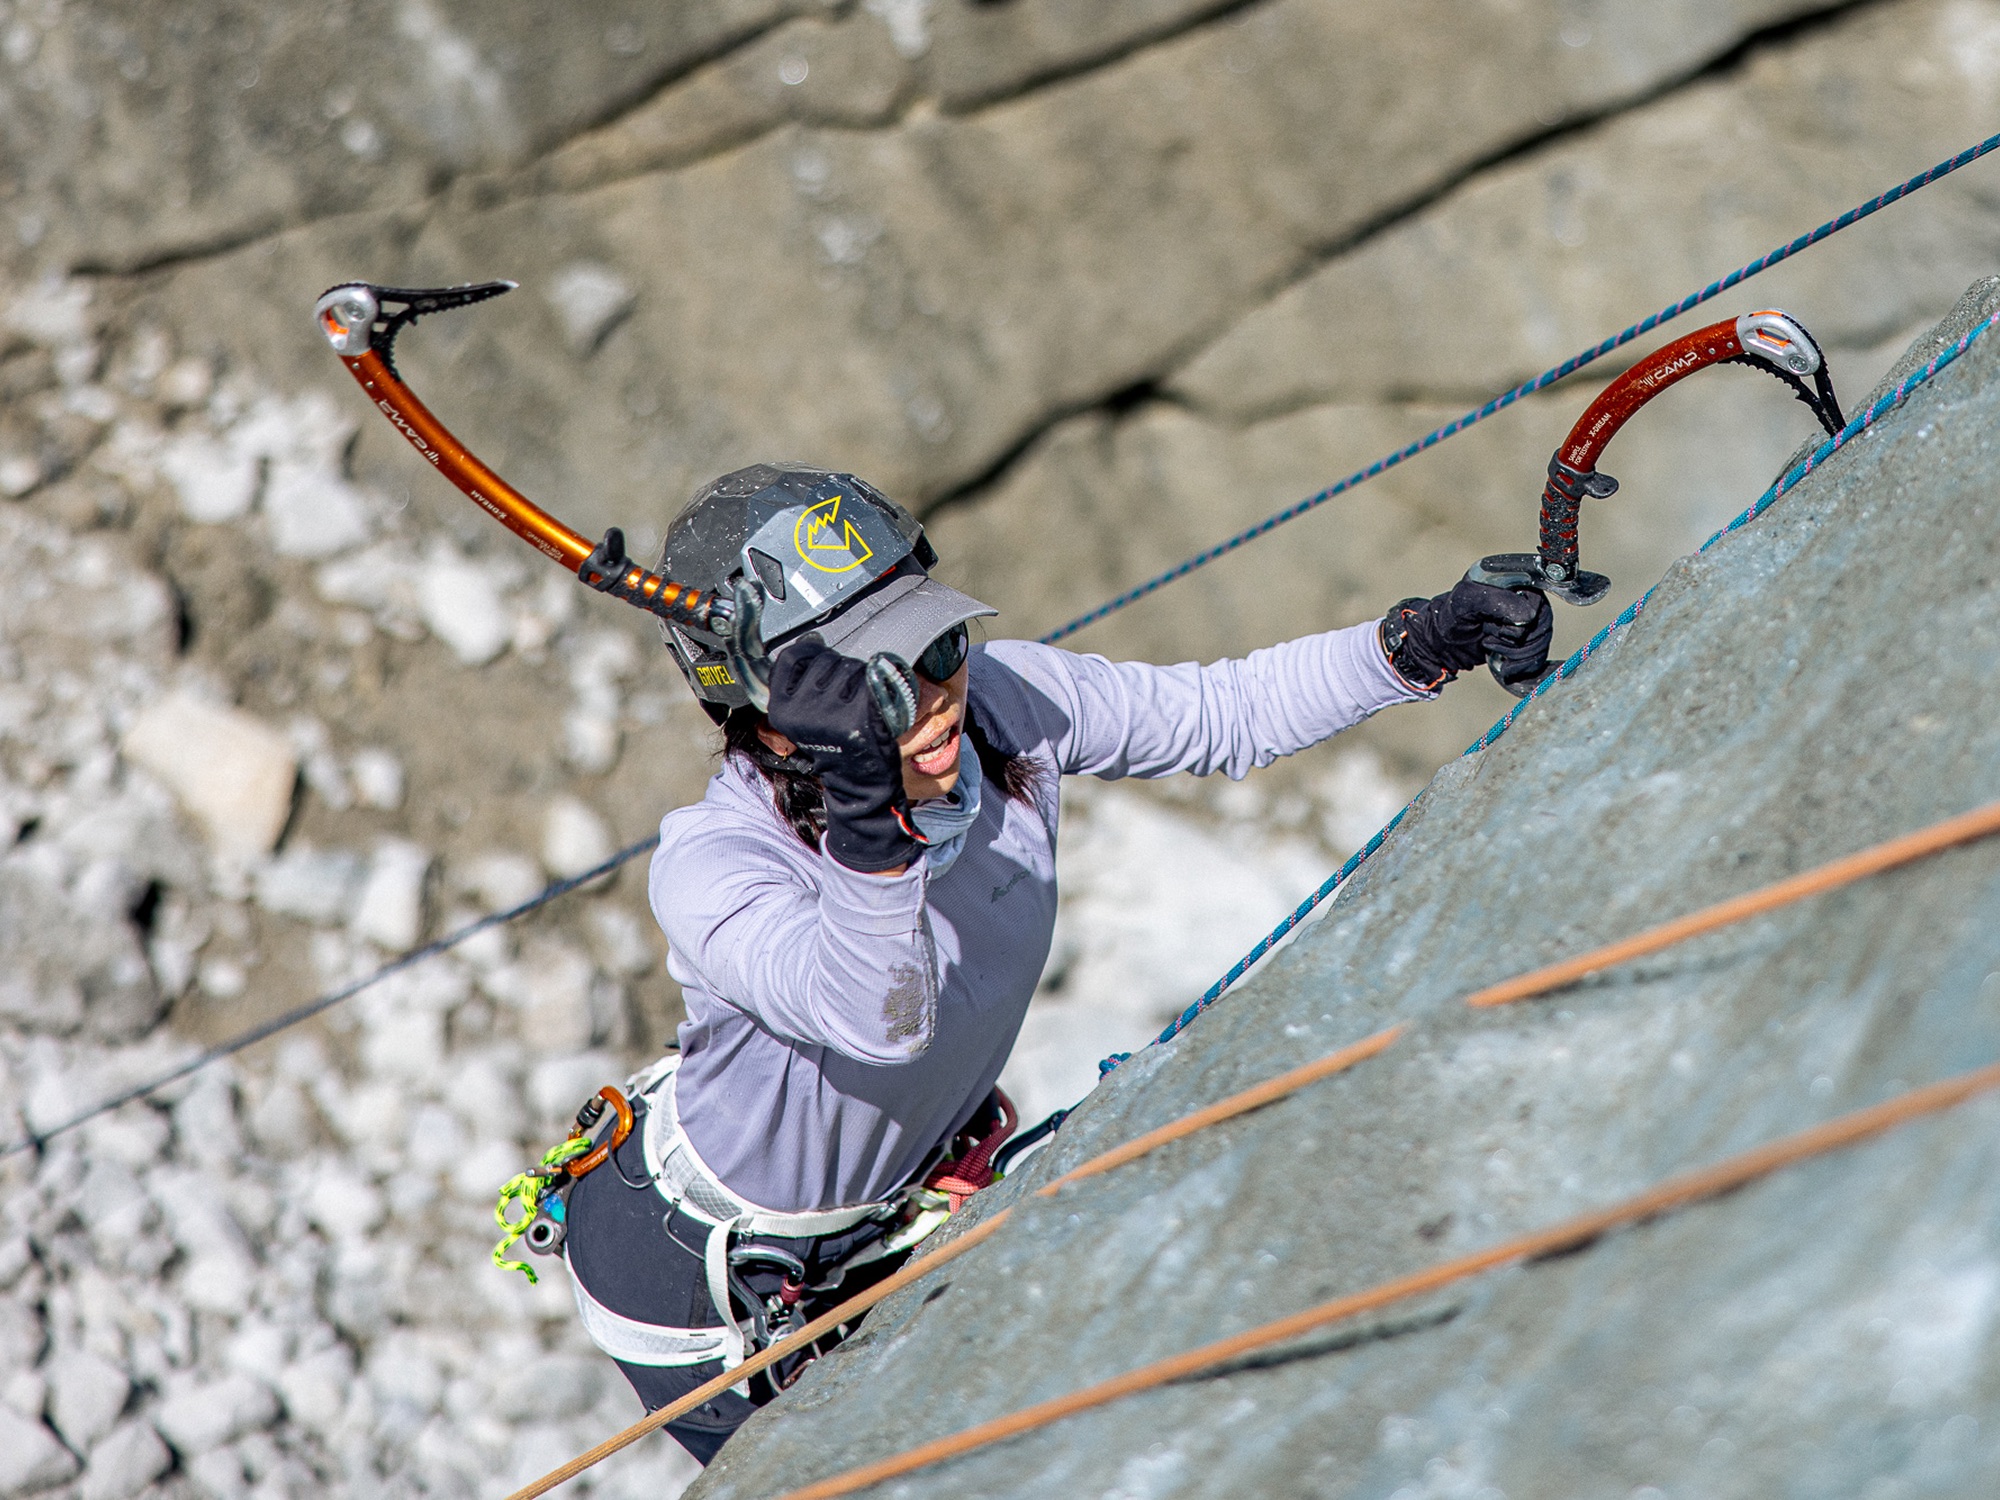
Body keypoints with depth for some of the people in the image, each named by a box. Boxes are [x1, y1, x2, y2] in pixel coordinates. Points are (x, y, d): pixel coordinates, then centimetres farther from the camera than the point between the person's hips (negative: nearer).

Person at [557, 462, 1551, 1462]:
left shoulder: (1001, 702, -21)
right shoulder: (710, 865, -37)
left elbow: (1226, 715, -8)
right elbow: (879, 1021, -54)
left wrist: (1423, 641, -21)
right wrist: (864, 814, -68)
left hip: (884, 1220, 6)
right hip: (701, 1286, -6)